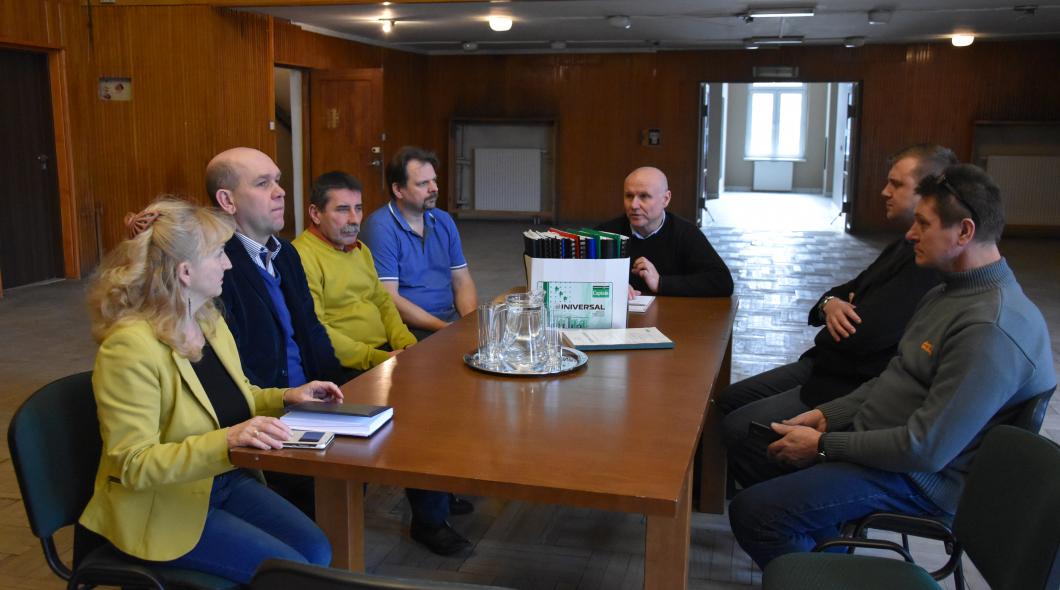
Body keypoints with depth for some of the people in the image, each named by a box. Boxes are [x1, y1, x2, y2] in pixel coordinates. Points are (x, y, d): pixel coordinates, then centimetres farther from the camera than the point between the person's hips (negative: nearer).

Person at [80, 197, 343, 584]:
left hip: (225, 480, 7)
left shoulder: (209, 320, 4)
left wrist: (285, 397, 1)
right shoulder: (130, 346, -23)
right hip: (164, 506, -7)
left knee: (316, 551, -10)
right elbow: (134, 465, -25)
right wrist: (226, 440, -36)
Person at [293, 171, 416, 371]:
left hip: (386, 352, 9)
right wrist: (376, 359, -20)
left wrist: (408, 345, 2)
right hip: (347, 368, -8)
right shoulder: (303, 256, -11)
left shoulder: (361, 249, 18)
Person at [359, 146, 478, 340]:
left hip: (451, 318, 7)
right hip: (411, 328, -7)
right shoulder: (379, 228, -10)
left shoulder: (444, 221, 13)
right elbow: (388, 299, -15)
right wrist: (443, 328, -18)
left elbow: (462, 281, 13)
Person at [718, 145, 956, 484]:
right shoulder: (910, 245, 12)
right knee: (727, 401, 11)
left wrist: (838, 317, -3)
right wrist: (830, 304, -9)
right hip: (829, 366, 11)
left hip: (856, 390, -11)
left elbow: (863, 335, -28)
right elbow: (848, 291, 17)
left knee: (737, 429, -16)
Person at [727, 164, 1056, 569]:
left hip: (918, 479, -10)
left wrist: (824, 445, -17)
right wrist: (828, 415, 5)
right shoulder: (950, 291, 8)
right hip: (875, 437, 10)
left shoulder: (990, 329, -26)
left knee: (752, 511, -23)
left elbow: (926, 450, -27)